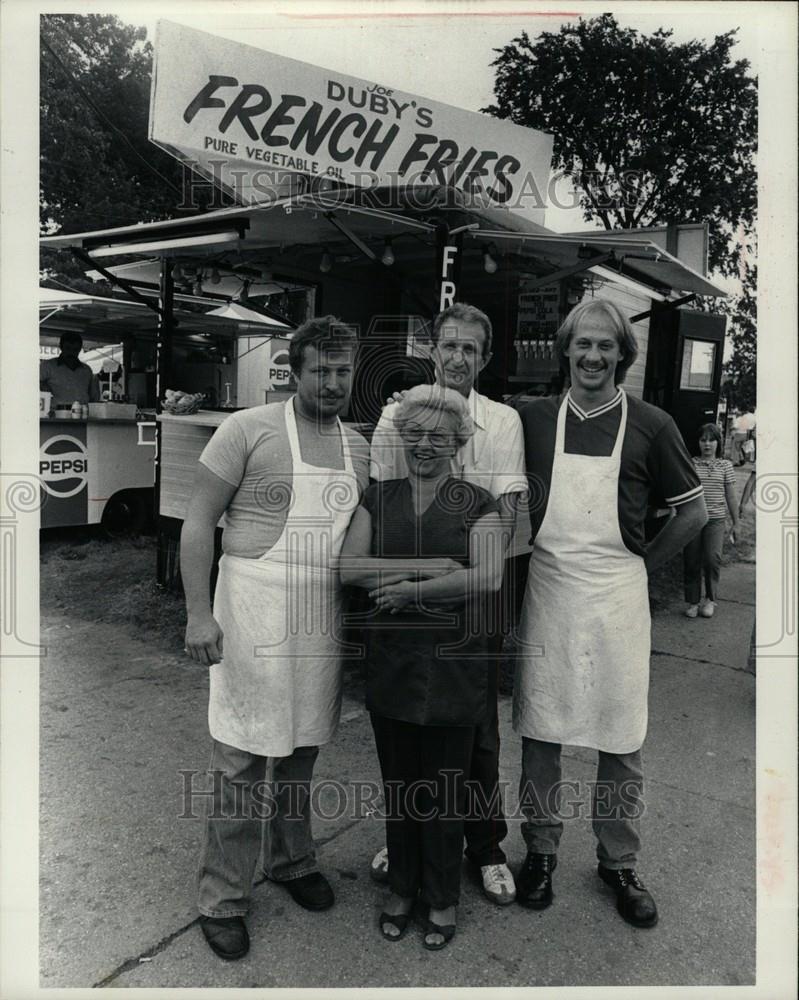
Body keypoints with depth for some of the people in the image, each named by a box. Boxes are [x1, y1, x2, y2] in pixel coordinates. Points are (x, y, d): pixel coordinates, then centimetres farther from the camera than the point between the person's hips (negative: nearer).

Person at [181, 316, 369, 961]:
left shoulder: (359, 448, 10)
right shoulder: (249, 430, -7)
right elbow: (199, 521, -8)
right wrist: (198, 611, -14)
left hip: (324, 619, 5)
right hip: (254, 614, -5)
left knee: (302, 749, 18)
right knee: (242, 759, 3)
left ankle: (292, 859, 39)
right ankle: (223, 899, 22)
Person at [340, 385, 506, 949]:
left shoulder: (477, 504, -1)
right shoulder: (379, 499, 7)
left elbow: (489, 577, -15)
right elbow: (349, 567, -6)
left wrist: (404, 587, -14)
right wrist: (433, 567, -15)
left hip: (454, 663, -2)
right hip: (391, 659, 3)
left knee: (445, 788, 9)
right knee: (398, 782, 14)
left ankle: (442, 900, 31)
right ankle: (402, 891, 36)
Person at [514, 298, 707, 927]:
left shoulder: (650, 425, -1)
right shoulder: (535, 419, 3)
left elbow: (694, 512, 6)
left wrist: (644, 563, 2)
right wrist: (530, 547, 5)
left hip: (618, 598, -1)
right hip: (546, 592, 1)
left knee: (623, 740, 10)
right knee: (539, 732, 10)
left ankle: (619, 862, 31)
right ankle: (541, 851, 31)